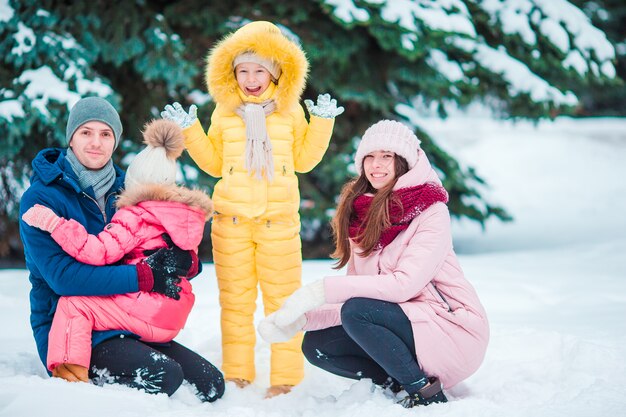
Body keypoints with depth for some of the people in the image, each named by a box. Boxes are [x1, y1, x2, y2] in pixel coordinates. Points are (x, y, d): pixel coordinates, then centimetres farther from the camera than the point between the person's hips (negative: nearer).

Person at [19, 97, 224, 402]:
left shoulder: (121, 189, 12)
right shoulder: (41, 198, -6)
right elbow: (62, 276, -18)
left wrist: (186, 262, -15)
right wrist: (145, 276, -22)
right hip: (71, 330, -7)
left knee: (211, 385, -5)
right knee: (165, 376, -30)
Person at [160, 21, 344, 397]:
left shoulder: (291, 110, 7)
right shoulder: (225, 112, 8)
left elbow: (304, 160, 11)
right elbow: (214, 164, 15)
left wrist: (322, 122, 1)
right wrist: (189, 129, 6)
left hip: (279, 221, -1)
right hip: (231, 221, 1)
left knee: (283, 299, 2)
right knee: (235, 300, 6)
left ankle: (285, 378, 9)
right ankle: (237, 376, 15)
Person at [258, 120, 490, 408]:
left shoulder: (431, 211, -12)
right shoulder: (362, 218, 8)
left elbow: (405, 283, -25)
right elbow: (355, 291, 4)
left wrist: (324, 290, -28)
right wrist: (301, 319, -13)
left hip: (452, 330, -7)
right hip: (402, 324, 7)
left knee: (356, 311, -27)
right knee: (316, 346, -6)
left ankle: (426, 392, -14)